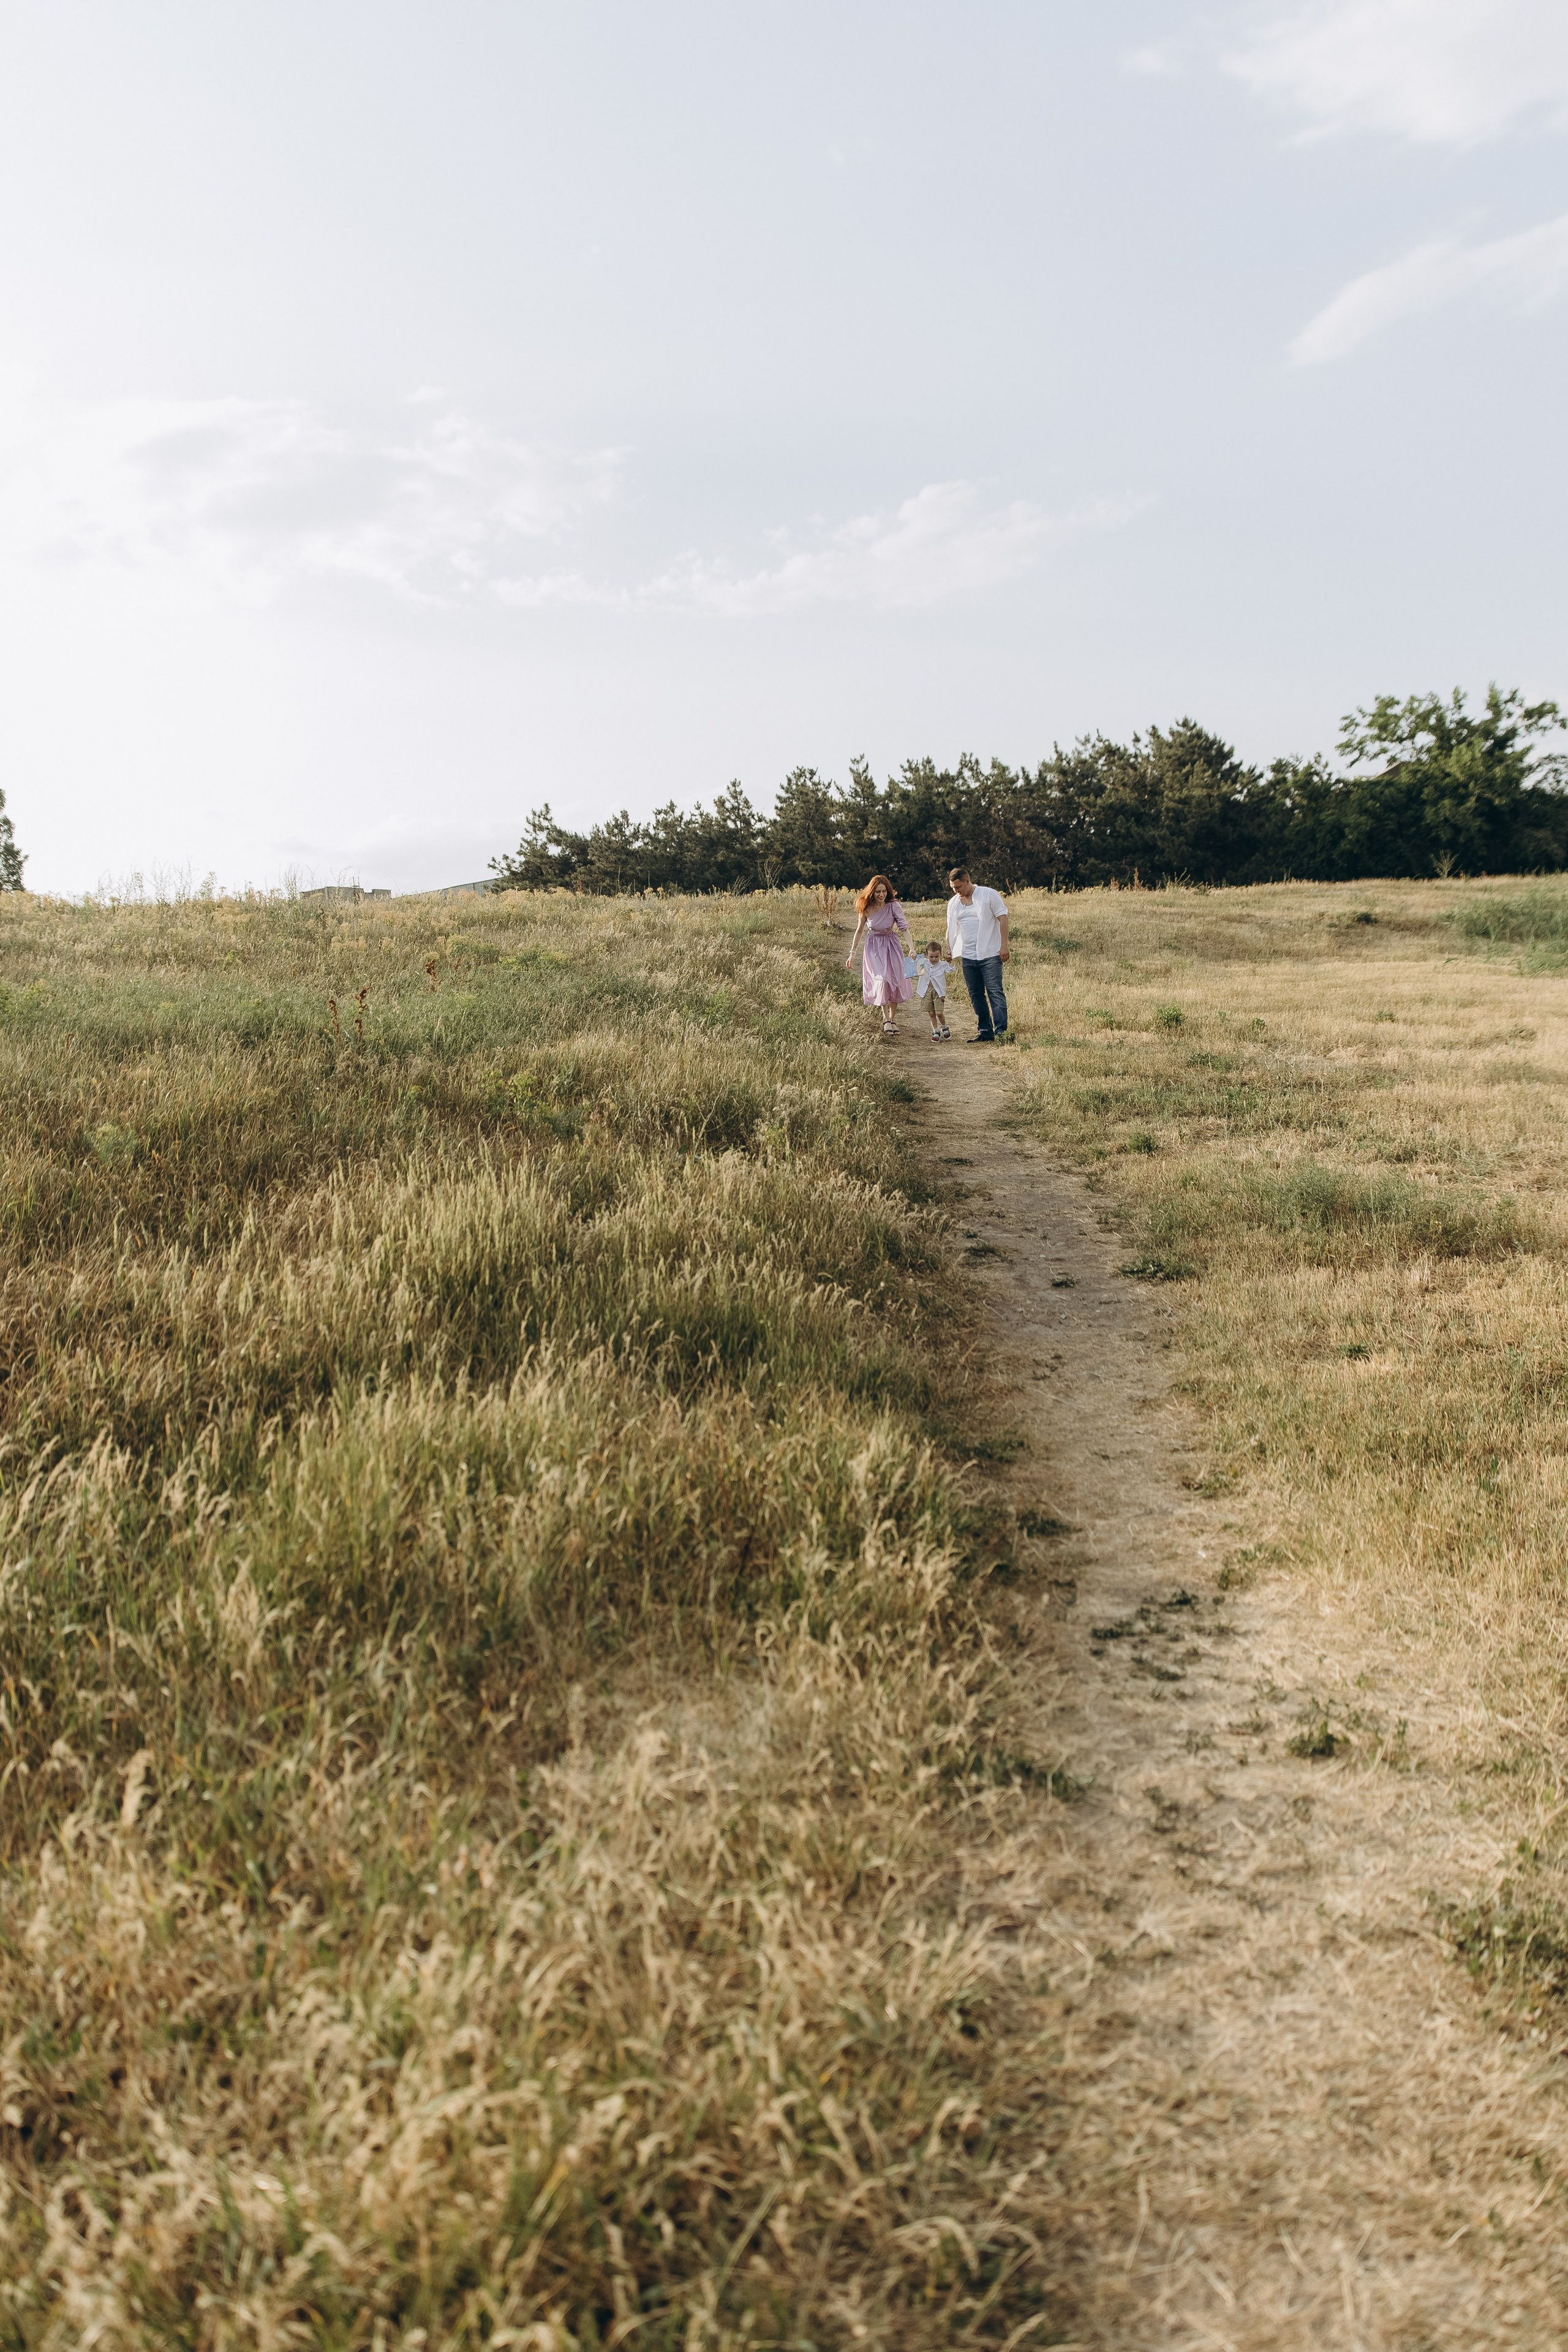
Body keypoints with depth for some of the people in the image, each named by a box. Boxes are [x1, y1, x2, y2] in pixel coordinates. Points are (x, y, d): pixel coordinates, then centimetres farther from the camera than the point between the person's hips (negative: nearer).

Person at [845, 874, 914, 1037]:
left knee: (895, 981, 4)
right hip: (874, 947, 0)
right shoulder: (865, 908, -12)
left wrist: (911, 949, -38)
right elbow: (859, 931, 0)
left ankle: (893, 1018, 20)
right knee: (882, 979, -17)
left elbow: (904, 928, -24)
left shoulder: (893, 906, -18)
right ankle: (886, 1019, -12)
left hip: (892, 945, 0)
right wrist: (852, 954, 2)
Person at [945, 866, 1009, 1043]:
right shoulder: (953, 903, 12)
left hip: (990, 955, -5)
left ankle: (1001, 1032, -11)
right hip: (967, 956, 5)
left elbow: (1003, 919, -4)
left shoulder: (990, 895, -3)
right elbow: (951, 929, 18)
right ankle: (984, 1032, 14)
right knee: (976, 996, 7)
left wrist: (1004, 945, -11)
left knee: (995, 992, -10)